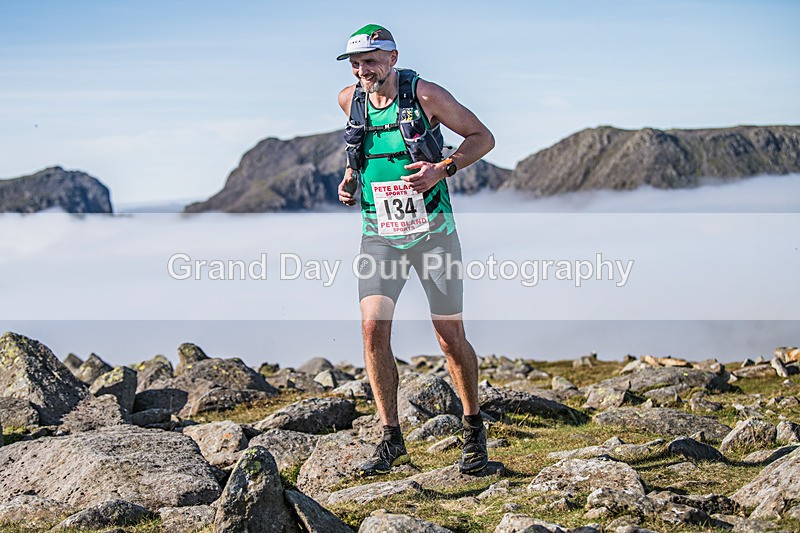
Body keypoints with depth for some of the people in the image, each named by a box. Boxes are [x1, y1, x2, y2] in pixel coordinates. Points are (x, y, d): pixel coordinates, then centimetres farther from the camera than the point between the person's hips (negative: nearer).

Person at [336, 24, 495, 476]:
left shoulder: (424, 94, -12)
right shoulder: (350, 100, 1)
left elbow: (482, 137, -5)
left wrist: (443, 169, -20)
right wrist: (350, 177, 6)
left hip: (432, 231, -3)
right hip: (379, 235, 3)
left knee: (451, 338, 2)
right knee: (374, 329, -12)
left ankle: (474, 429, 24)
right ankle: (391, 440, 0)